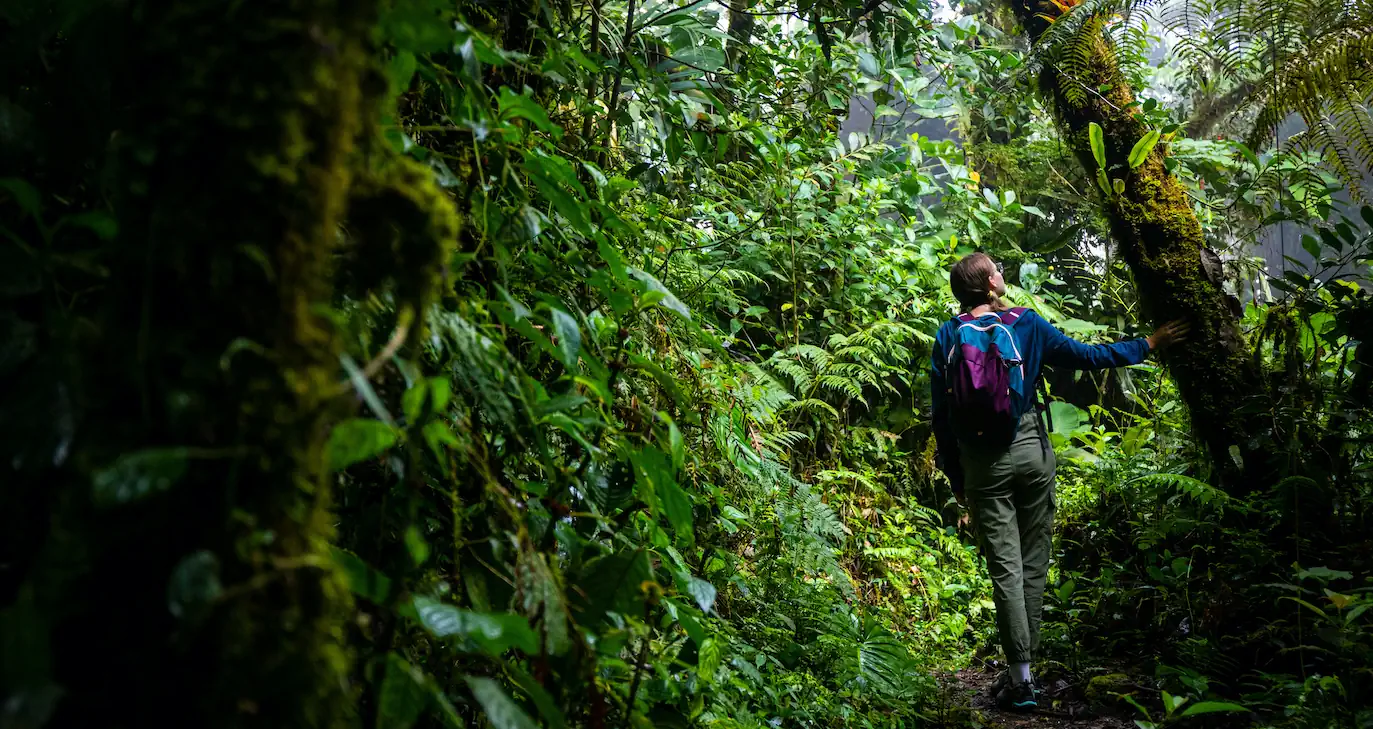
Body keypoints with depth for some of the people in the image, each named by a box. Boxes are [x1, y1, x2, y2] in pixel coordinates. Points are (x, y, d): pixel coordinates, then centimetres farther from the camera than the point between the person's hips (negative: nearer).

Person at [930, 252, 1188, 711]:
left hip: (982, 464, 0)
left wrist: (955, 477, 9)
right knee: (1033, 563, 11)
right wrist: (1148, 345, 14)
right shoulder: (1025, 324, -2)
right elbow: (1086, 356, 2)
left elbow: (941, 414, -1)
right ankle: (1022, 665, 17)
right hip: (1030, 451, 0)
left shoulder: (947, 338, -2)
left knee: (1005, 569, 1)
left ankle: (1021, 678, -1)